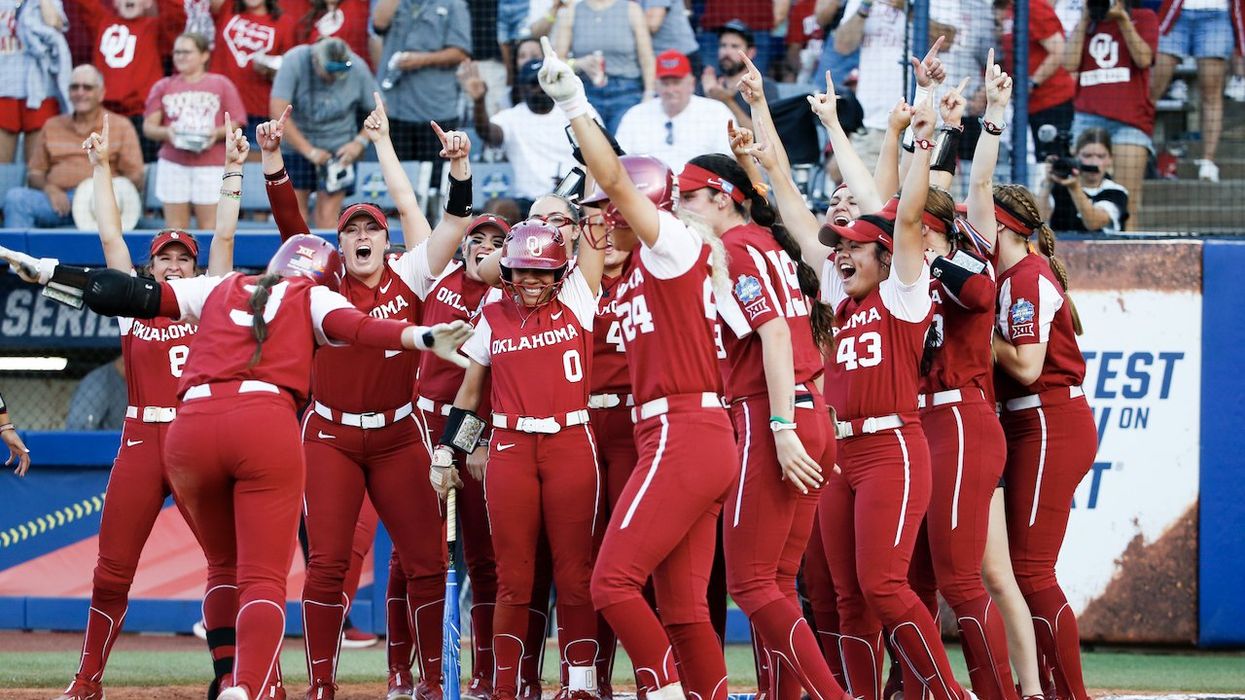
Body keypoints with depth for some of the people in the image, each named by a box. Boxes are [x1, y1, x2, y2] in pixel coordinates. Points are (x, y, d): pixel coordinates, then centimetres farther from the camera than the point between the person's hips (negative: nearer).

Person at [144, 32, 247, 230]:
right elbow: (149, 126, 6)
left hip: (210, 166, -2)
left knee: (210, 227, -4)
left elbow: (237, 124, 4)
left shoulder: (221, 84, 7)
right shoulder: (163, 87, 11)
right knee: (175, 228, -1)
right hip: (173, 165, 2)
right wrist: (166, 132, -15)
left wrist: (218, 133, -16)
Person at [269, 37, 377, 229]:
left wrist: (360, 142, -14)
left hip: (338, 149, 0)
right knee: (295, 207, -3)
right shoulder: (294, 62, -19)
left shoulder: (358, 69, -12)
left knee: (328, 214, -8)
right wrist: (308, 150, -24)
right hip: (296, 144, 0)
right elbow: (278, 112, -23)